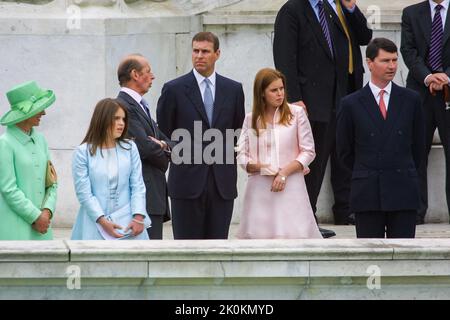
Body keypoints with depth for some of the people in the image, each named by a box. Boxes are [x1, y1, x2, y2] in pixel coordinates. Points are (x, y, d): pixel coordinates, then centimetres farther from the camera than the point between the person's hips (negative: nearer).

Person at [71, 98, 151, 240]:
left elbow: (137, 186, 5)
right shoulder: (83, 152, -1)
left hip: (128, 223, 2)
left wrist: (138, 217, -9)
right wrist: (103, 222, -13)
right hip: (96, 223, -2)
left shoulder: (130, 148, 8)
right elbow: (84, 193, -5)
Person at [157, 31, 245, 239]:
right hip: (187, 181, -2)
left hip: (223, 183, 3)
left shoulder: (233, 89, 9)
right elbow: (163, 134, 5)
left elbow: (239, 133, 15)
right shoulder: (174, 89, 0)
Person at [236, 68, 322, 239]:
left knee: (295, 236, -11)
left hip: (289, 187, -2)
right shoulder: (251, 119, 11)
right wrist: (263, 168, -11)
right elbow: (242, 156, 8)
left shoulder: (296, 113, 4)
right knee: (257, 236, -3)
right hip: (259, 188, 2)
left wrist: (285, 172, -9)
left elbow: (308, 151, 3)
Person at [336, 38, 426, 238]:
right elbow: (344, 152, 10)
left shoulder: (411, 100, 7)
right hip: (367, 195, -1)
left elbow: (418, 146, 14)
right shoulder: (351, 104, 3)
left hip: (403, 192, 1)